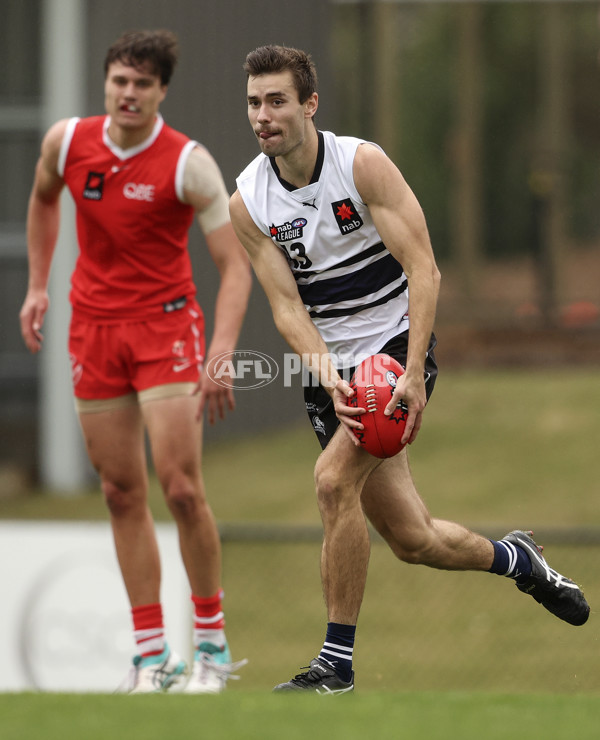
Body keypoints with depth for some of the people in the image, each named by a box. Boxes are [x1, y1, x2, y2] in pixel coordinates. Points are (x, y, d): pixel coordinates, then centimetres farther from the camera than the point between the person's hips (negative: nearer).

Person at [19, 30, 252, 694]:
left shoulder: (188, 164, -13)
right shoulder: (66, 142, -1)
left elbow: (234, 263, -14)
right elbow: (43, 199, 23)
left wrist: (222, 352, -25)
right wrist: (37, 285, 18)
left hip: (165, 326, -4)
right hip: (93, 327, 4)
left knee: (181, 487, -12)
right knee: (122, 493, 2)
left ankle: (212, 641, 3)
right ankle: (152, 653, 6)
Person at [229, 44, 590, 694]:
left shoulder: (363, 164, -14)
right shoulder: (247, 204, -4)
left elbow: (423, 269, -16)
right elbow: (287, 308, -5)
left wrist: (413, 373, -25)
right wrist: (331, 382, -22)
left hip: (397, 348, -4)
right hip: (330, 368, 4)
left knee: (334, 480, -25)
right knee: (411, 539, 5)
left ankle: (337, 663, -16)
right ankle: (514, 558, 37)